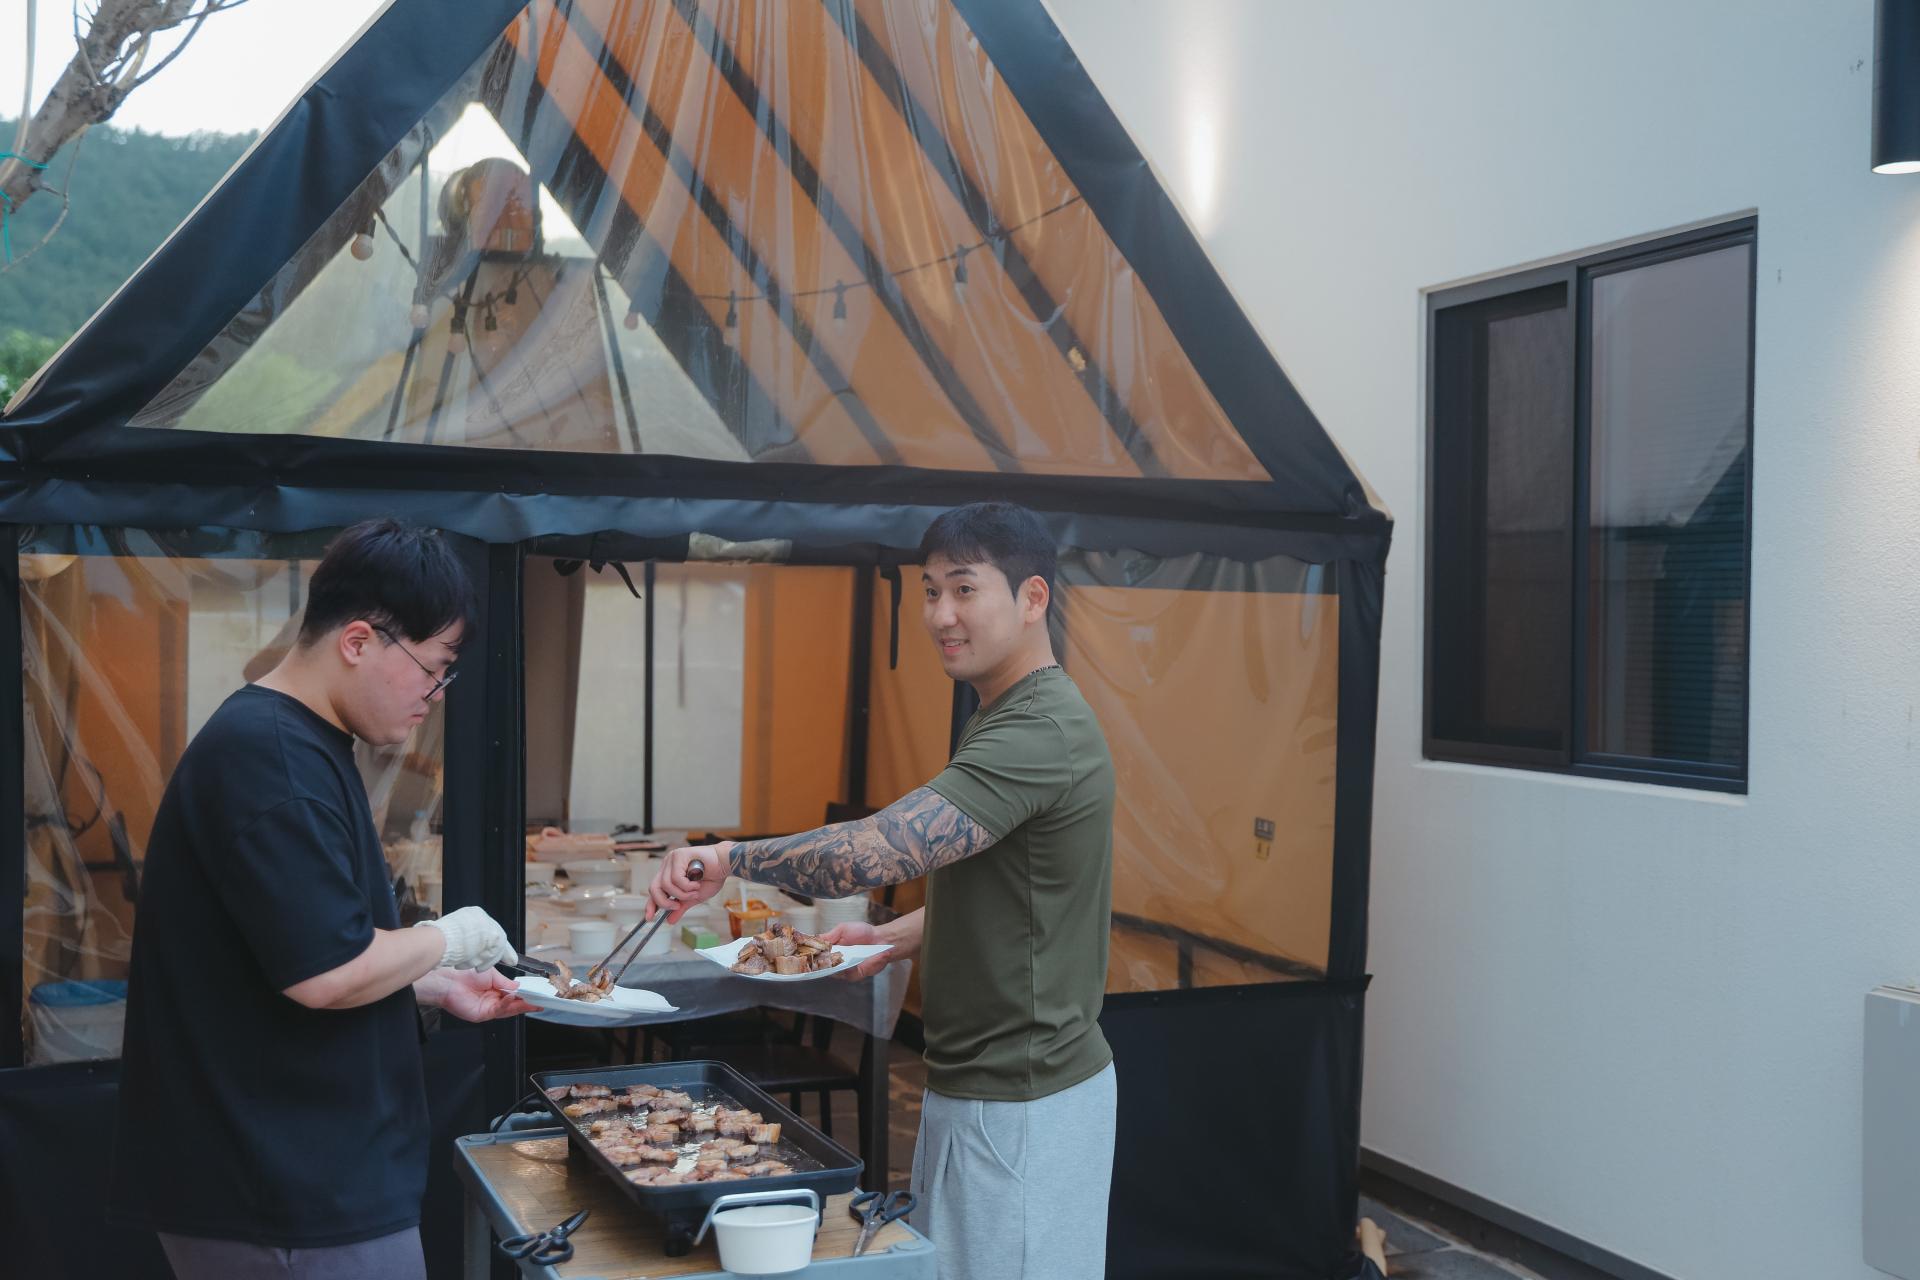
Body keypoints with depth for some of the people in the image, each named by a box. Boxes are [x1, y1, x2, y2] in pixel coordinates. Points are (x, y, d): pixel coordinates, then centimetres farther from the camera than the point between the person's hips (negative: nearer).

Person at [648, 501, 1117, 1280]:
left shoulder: (1044, 732, -23)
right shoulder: (1007, 720, 13)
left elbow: (875, 851, -32)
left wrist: (730, 857, -21)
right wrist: (897, 937, 7)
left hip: (1023, 1105, -10)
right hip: (975, 1084, 10)